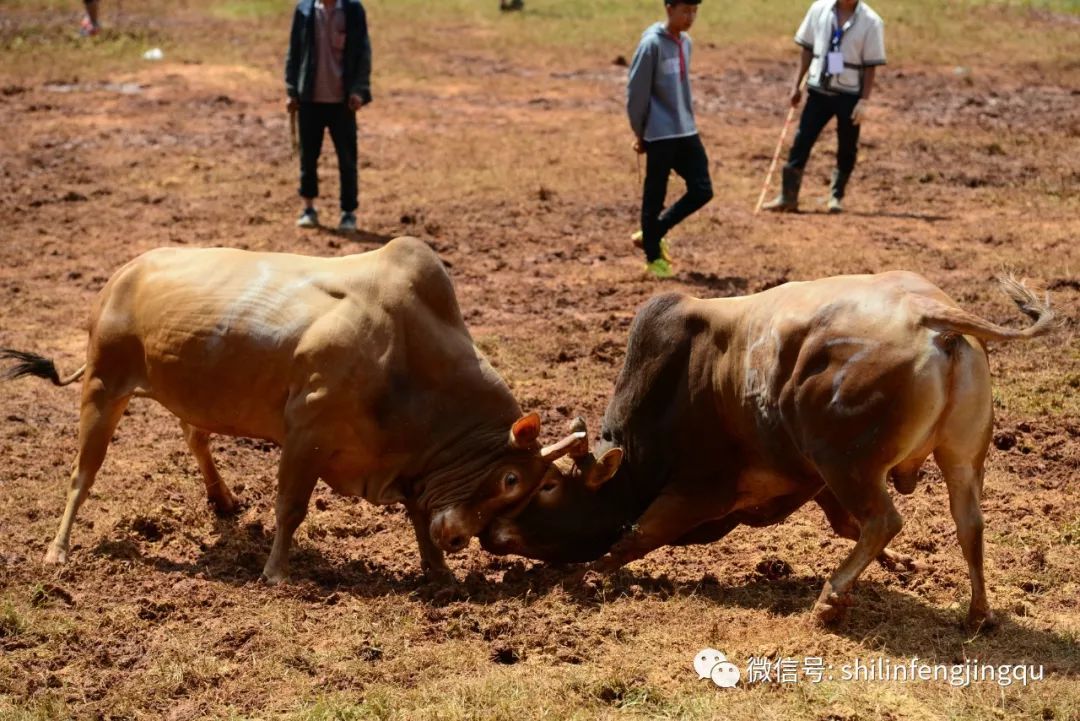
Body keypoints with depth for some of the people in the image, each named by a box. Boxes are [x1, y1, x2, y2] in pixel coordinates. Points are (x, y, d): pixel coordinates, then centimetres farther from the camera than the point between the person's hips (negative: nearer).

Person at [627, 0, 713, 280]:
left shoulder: (685, 42, 10)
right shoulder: (652, 44, -13)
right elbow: (637, 91, -11)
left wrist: (686, 119, 18)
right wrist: (640, 133, -6)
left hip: (686, 131, 7)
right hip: (660, 134, -7)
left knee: (702, 191, 4)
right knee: (655, 196, 2)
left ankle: (651, 235, 19)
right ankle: (653, 256, 16)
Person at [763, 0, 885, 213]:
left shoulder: (871, 22, -10)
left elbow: (871, 66, -7)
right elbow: (807, 49, 7)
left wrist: (864, 101, -11)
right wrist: (797, 85, 6)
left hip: (849, 94, -2)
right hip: (818, 90, 2)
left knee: (847, 148, 7)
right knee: (801, 142, 0)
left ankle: (837, 196, 23)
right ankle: (788, 197, 5)